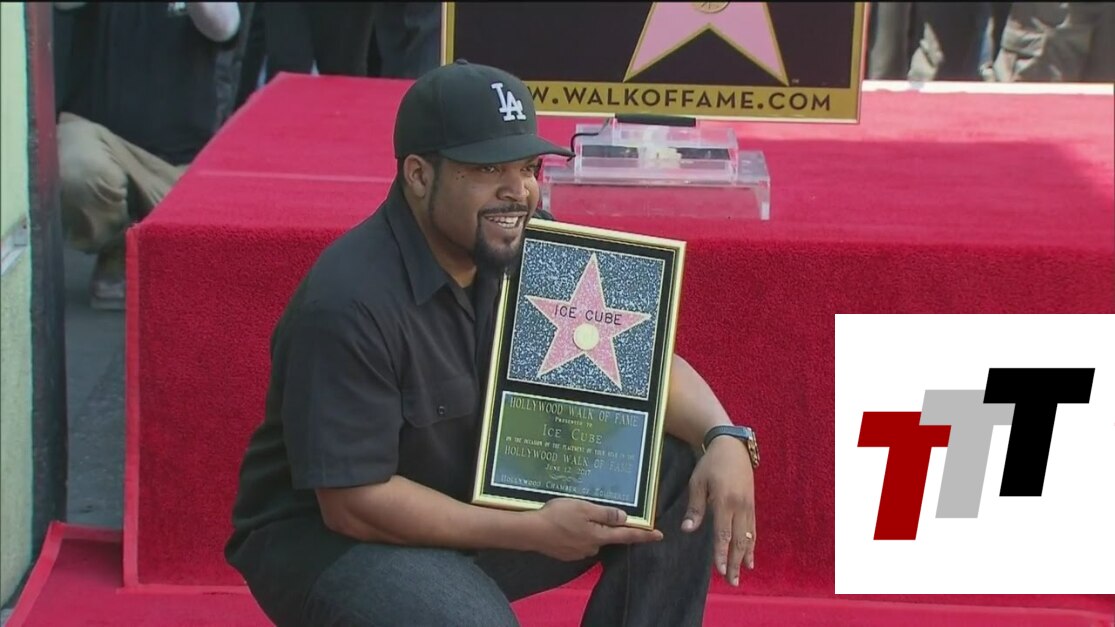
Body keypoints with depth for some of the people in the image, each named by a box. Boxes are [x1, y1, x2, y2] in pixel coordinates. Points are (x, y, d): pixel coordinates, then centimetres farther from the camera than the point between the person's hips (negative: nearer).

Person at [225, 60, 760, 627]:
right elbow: (352, 503, -26)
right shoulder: (346, 303, -27)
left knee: (679, 474, -9)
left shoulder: (524, 248, -6)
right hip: (330, 535, -7)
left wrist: (724, 437, -19)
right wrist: (535, 531, -25)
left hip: (477, 498, 7)